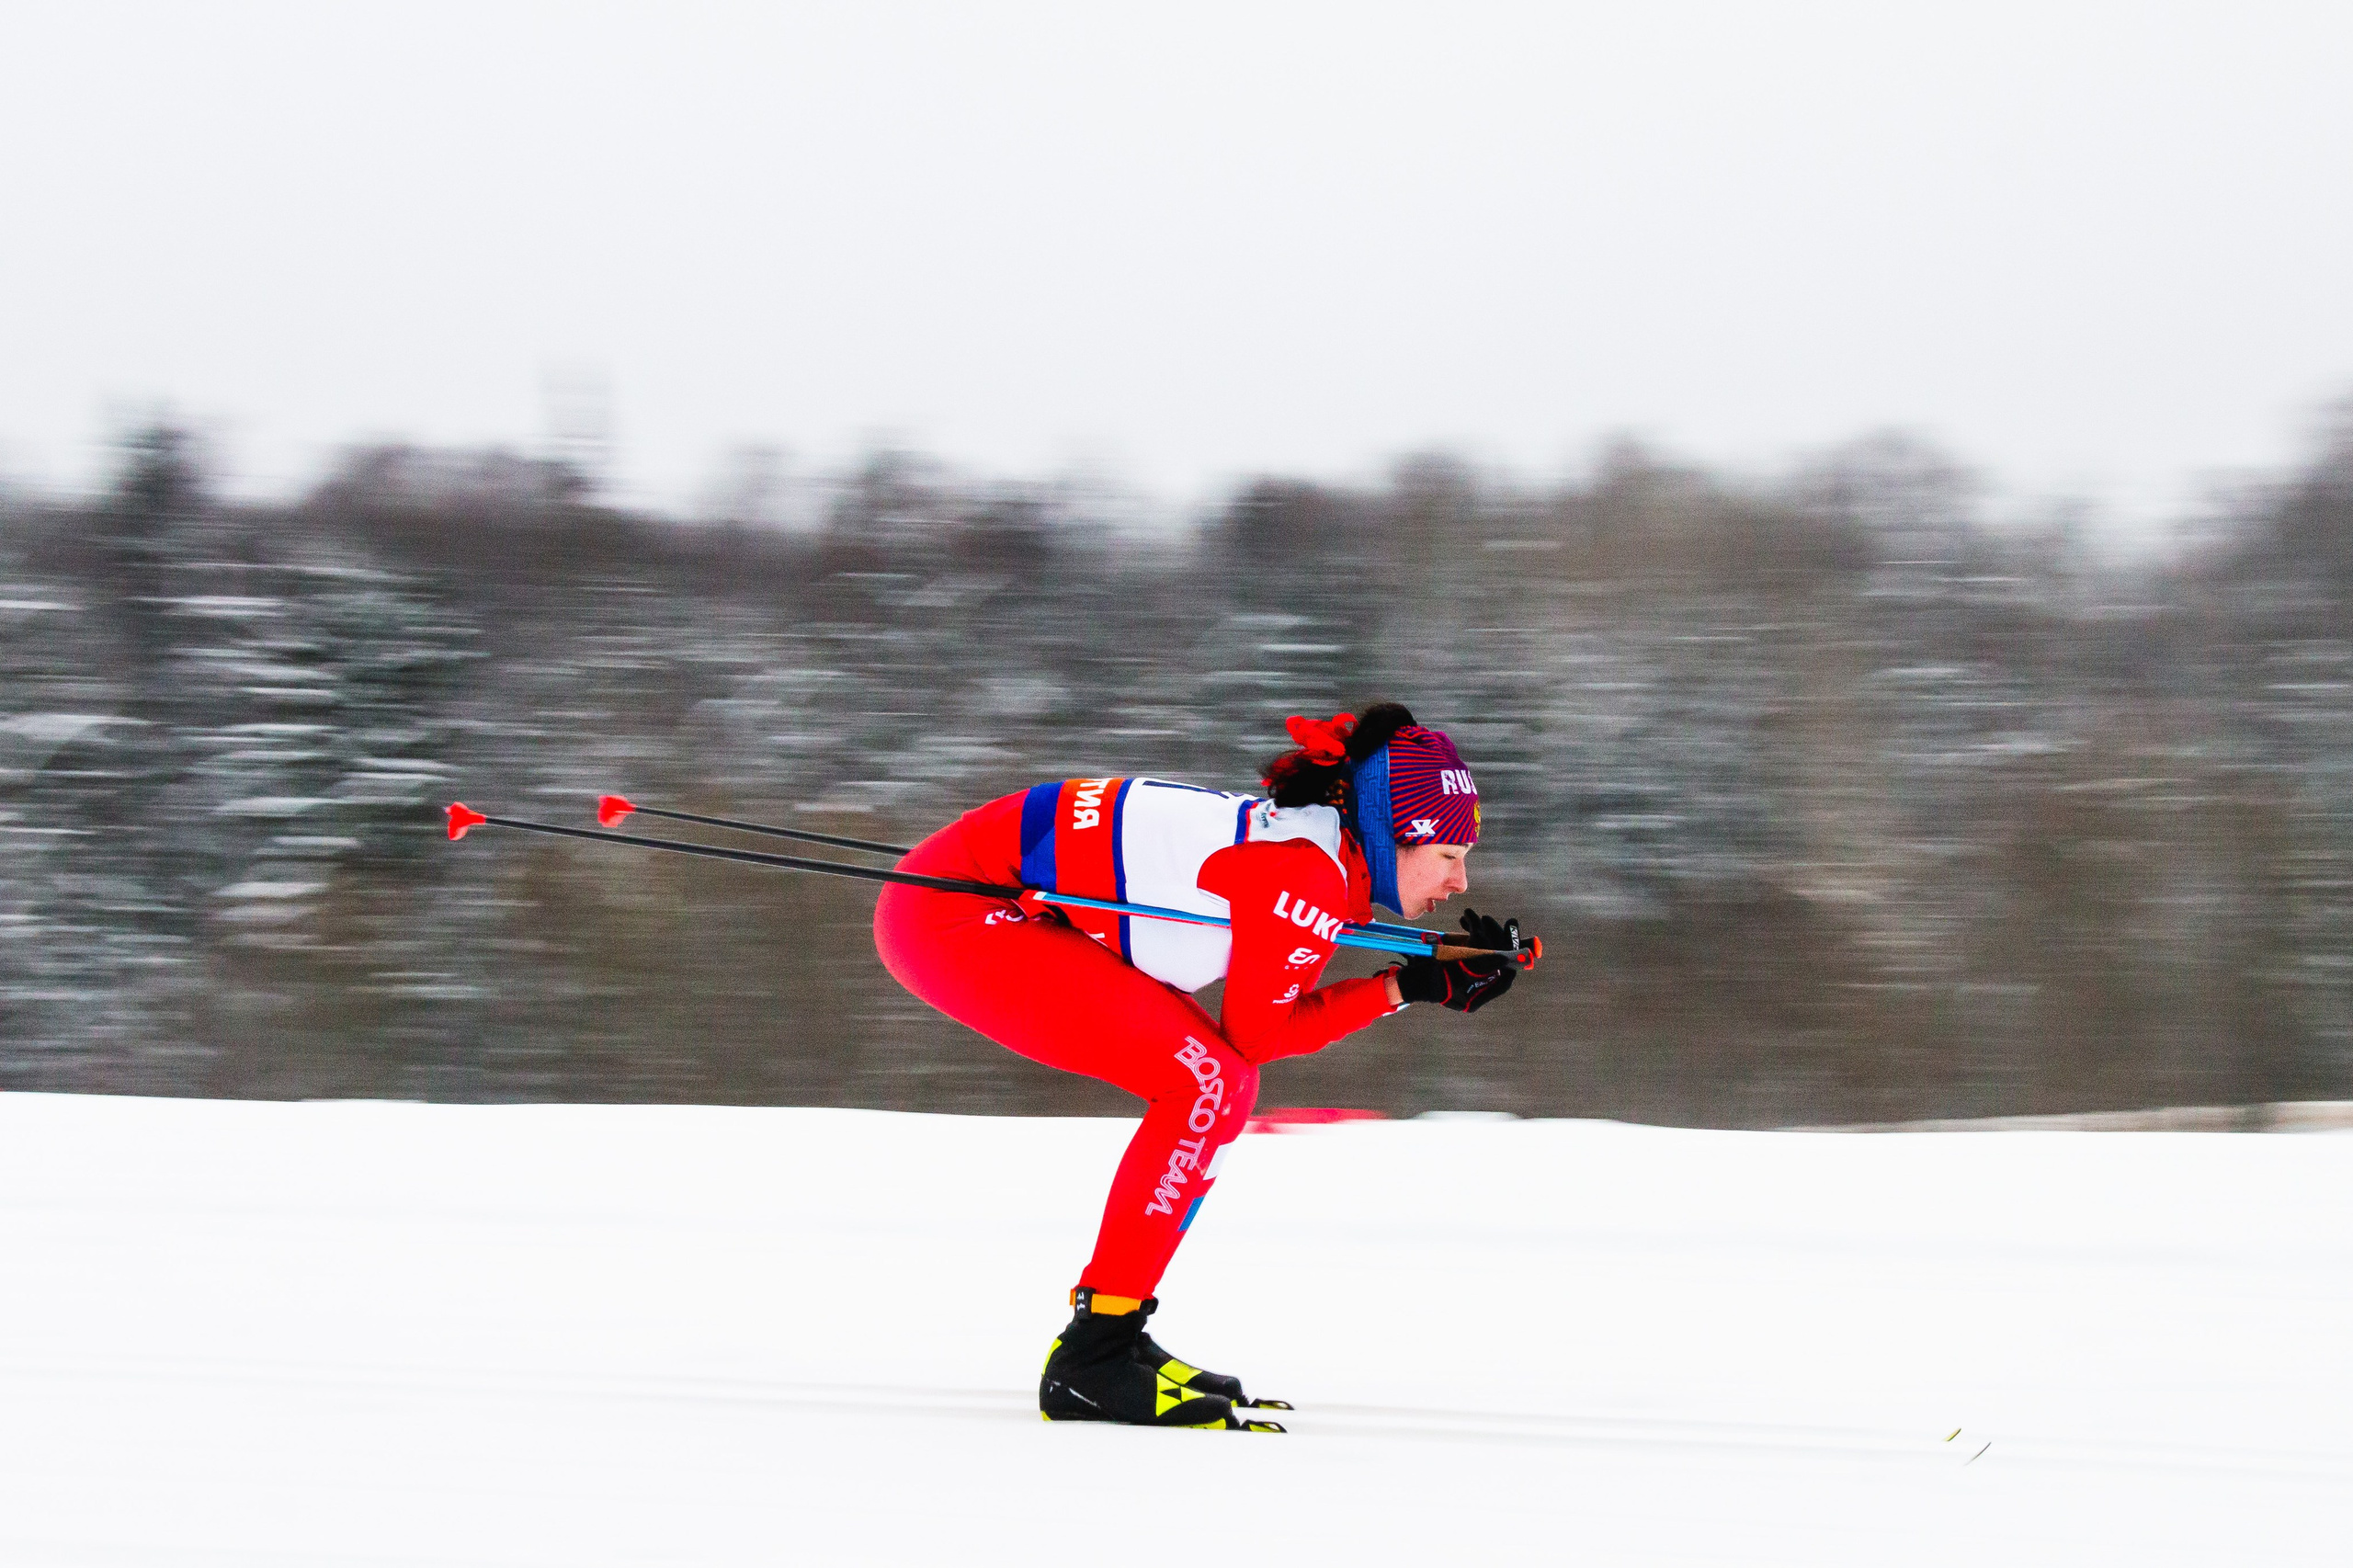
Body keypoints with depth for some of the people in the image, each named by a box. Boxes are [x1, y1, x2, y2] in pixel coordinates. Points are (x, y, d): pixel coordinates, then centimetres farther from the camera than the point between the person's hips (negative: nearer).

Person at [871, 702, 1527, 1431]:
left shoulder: (1323, 838, 8)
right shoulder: (1311, 877, -20)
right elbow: (1255, 1034, -9)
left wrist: (1451, 970, 4)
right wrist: (1409, 987, -7)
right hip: (955, 917, -10)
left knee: (1220, 1084, 10)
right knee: (1208, 1082, -15)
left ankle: (1102, 1338, 14)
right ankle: (1090, 1367, -13)